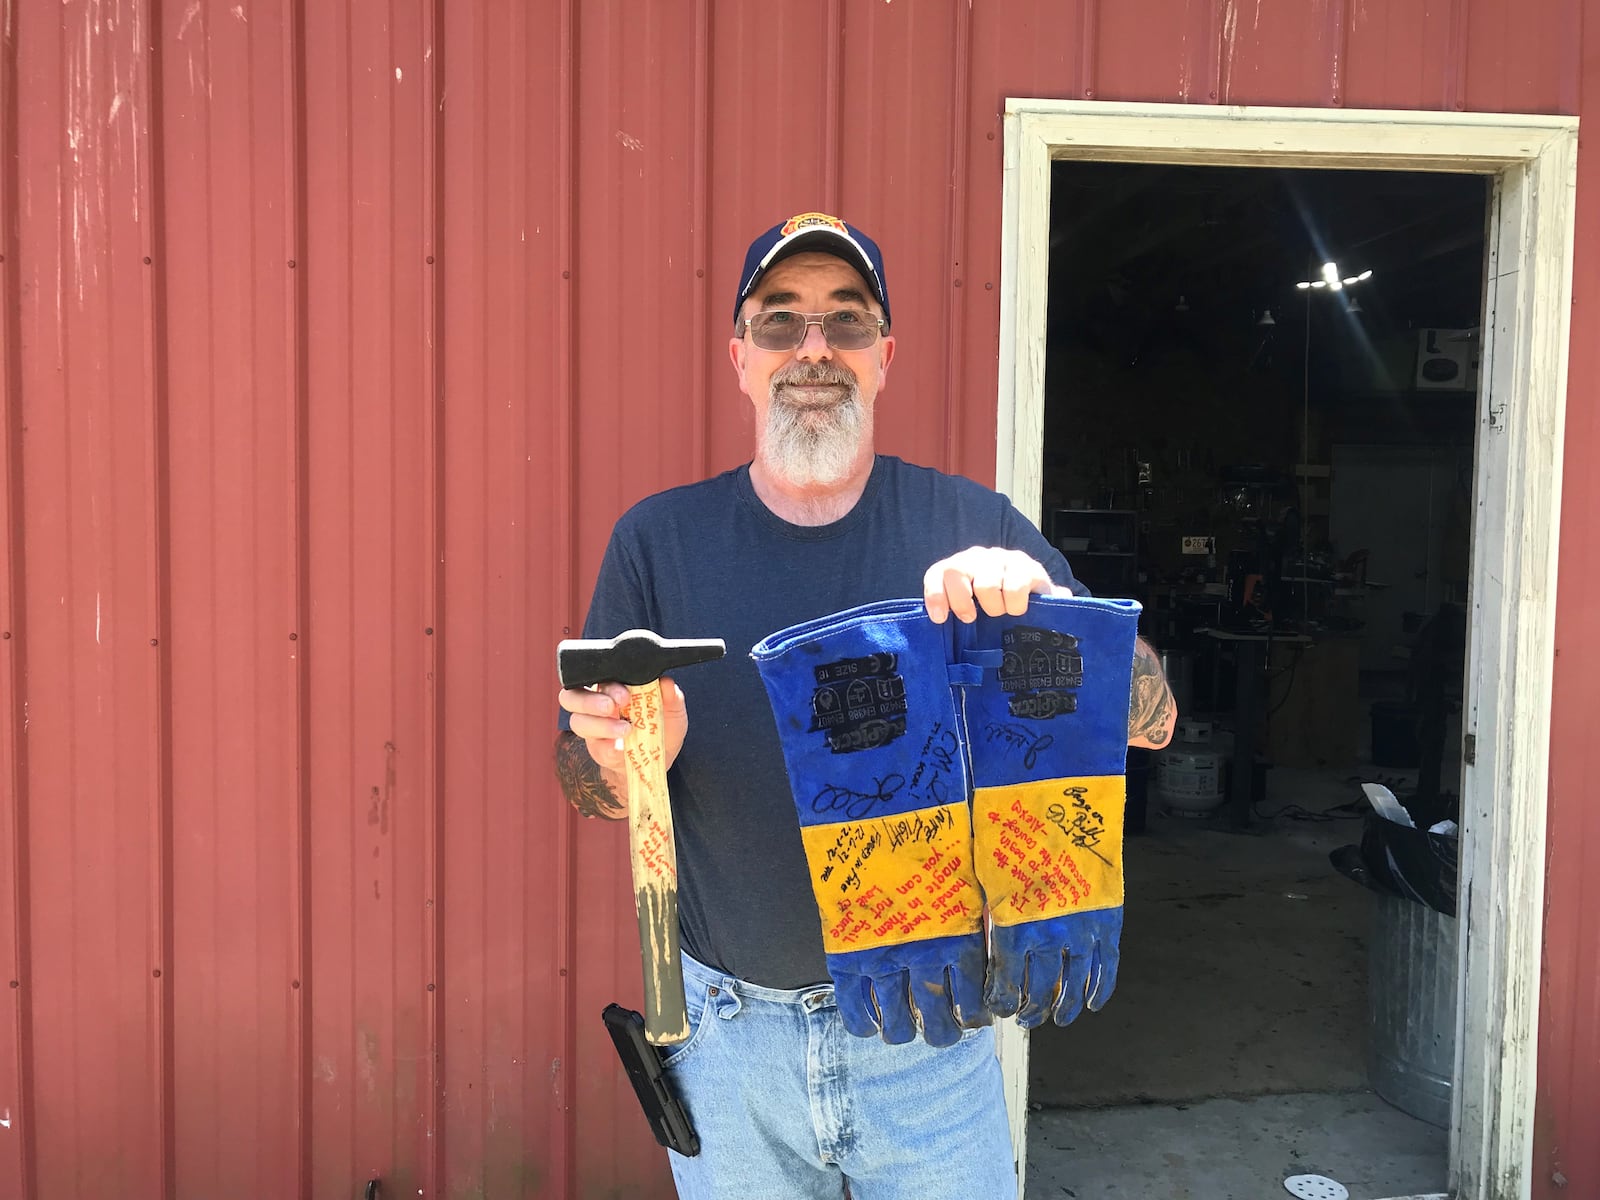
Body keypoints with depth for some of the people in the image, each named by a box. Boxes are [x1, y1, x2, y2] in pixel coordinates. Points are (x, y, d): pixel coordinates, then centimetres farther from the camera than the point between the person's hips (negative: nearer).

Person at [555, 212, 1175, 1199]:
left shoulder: (970, 525, -5)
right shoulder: (658, 539, -3)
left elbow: (1153, 718, -8)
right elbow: (585, 783, 1)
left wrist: (1046, 605, -27)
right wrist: (626, 755, -23)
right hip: (729, 1032, 1)